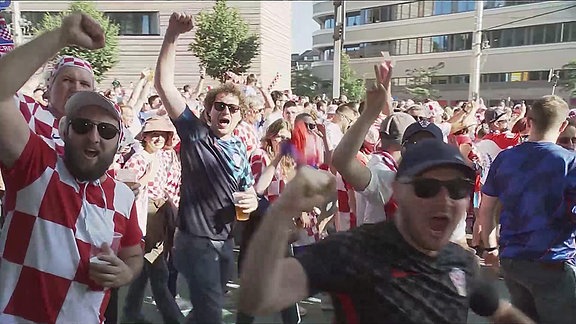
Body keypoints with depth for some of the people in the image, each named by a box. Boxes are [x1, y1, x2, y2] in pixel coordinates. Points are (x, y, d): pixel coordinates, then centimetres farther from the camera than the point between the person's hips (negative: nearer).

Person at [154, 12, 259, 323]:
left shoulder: (240, 149, 6)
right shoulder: (195, 134, -9)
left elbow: (249, 190, 16)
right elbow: (164, 84, -18)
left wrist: (252, 200, -9)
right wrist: (172, 35, -27)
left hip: (225, 241, 6)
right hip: (196, 241, -6)